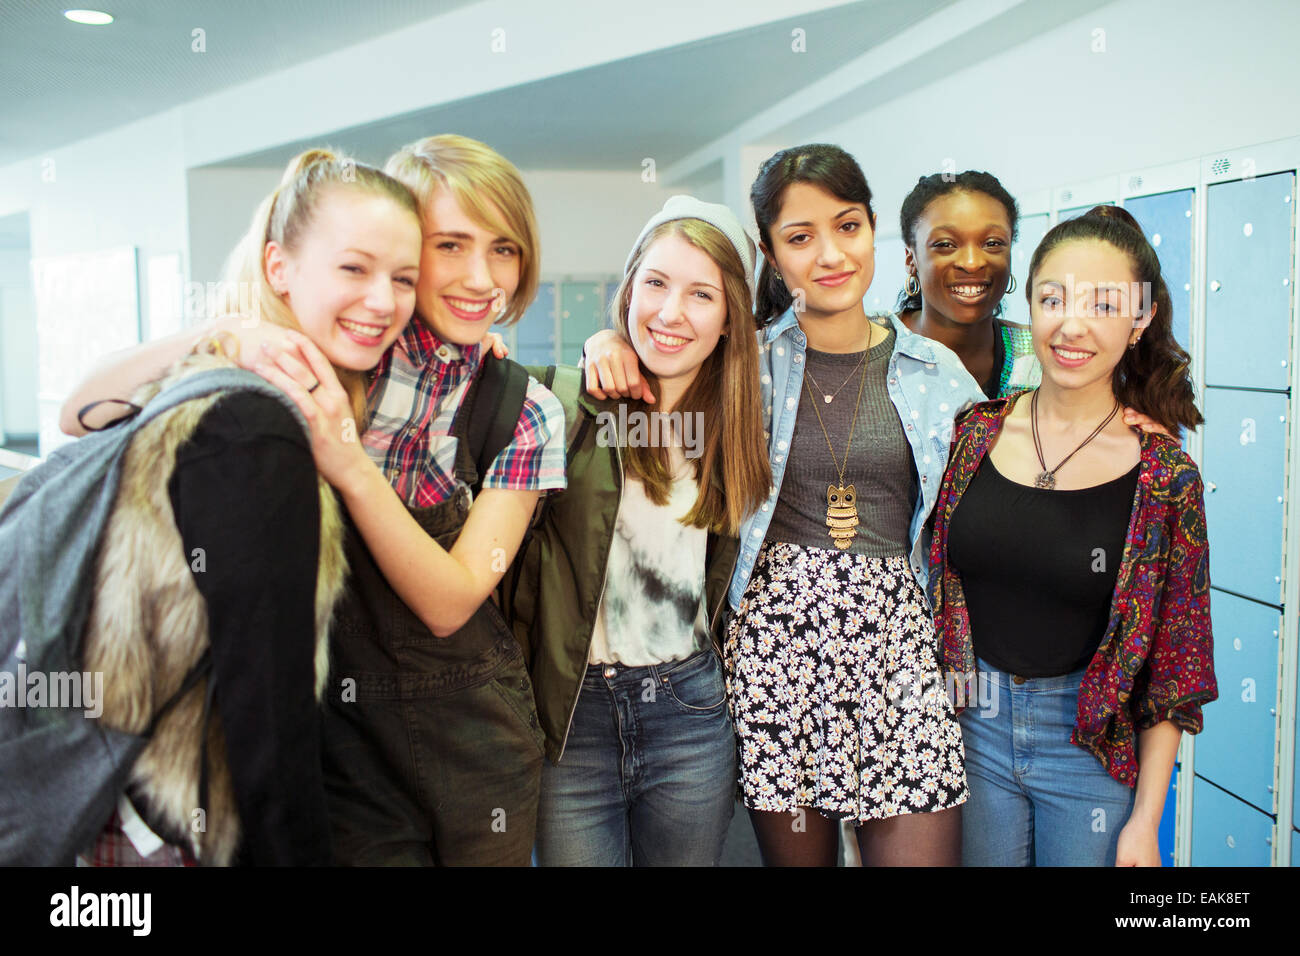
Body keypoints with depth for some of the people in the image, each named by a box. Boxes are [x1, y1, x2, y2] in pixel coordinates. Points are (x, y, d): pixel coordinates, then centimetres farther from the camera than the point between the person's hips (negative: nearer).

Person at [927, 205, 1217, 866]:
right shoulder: (975, 433, -4)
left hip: (1094, 741, -2)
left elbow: (1173, 664, -6)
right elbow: (932, 584, 5)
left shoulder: (1165, 476, -10)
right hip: (970, 725, 2)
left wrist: (1145, 820, -5)